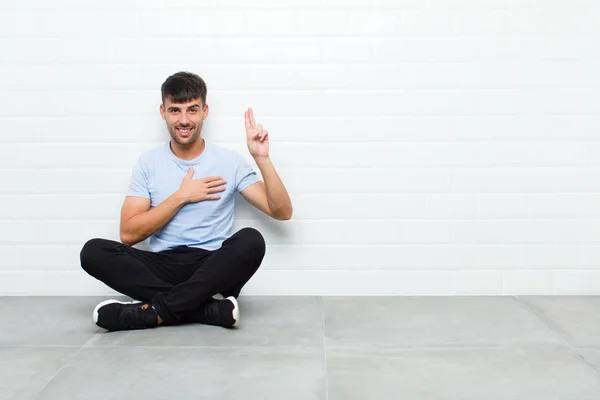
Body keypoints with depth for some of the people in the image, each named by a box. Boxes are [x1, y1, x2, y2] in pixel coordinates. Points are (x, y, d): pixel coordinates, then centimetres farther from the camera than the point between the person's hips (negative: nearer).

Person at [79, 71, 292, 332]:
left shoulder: (229, 161, 4)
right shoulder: (148, 162, 7)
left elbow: (282, 212, -2)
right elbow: (129, 234, -2)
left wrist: (262, 158, -13)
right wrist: (181, 196, -8)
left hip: (213, 271, -1)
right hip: (162, 269, 2)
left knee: (251, 240, -33)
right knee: (93, 251, -24)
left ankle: (154, 310, -28)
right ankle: (210, 308, -29)